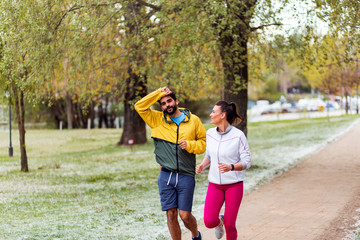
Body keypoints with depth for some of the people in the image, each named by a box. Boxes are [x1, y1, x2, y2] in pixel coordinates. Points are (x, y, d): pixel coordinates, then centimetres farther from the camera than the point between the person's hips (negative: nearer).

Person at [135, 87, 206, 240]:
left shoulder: (193, 120, 5)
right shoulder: (157, 119, 7)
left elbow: (204, 141, 10)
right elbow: (140, 107, 0)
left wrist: (189, 145, -8)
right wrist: (159, 93, -2)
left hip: (186, 176, -1)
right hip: (166, 176, 1)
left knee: (185, 215, 0)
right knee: (171, 214, 2)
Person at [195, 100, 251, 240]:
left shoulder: (238, 135, -13)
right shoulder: (210, 134, 1)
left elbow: (246, 162, -10)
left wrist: (230, 167, -29)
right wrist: (202, 165, -6)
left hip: (234, 185, -3)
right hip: (215, 185, 3)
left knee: (229, 224, -3)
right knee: (209, 222, -10)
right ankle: (219, 221, 27)